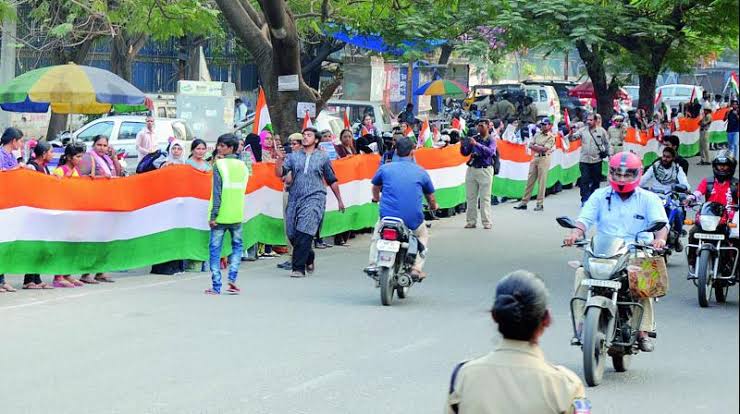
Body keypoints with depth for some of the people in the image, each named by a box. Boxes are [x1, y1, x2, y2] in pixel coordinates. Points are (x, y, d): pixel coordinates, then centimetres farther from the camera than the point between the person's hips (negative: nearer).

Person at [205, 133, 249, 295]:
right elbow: (242, 189, 13)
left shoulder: (219, 164, -8)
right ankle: (232, 278, 2)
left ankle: (216, 286, 0)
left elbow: (217, 192, -12)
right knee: (237, 246, 19)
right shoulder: (242, 166, 9)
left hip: (221, 215, -4)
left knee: (215, 250, 2)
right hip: (237, 215, 4)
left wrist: (213, 215, -11)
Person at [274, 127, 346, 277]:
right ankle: (309, 258, 29)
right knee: (292, 235, 3)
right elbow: (279, 173, 1)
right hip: (294, 199, 3)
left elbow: (332, 180, 18)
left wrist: (339, 200, 21)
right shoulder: (293, 156, 12)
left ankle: (299, 268, -12)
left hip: (314, 198, -3)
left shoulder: (323, 157, 10)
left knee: (304, 234, -16)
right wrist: (280, 159, -16)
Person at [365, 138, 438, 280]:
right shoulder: (421, 172, 7)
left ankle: (373, 264, 18)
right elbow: (431, 198, 20)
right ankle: (417, 268, 12)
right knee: (423, 236, 30)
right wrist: (433, 206, 44)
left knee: (378, 233, 32)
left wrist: (376, 199, 50)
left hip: (388, 216, 0)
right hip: (414, 219, 0)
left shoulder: (385, 168, 6)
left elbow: (375, 188, 27)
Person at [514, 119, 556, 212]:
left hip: (544, 158, -6)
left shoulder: (551, 137, -3)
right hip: (535, 158, 6)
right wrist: (540, 148, -8)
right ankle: (524, 202, 9)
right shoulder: (537, 134, 16)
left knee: (542, 182, -4)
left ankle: (540, 204, 1)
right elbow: (530, 145, 8)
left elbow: (545, 149, -14)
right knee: (530, 180, 6)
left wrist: (535, 146, -3)